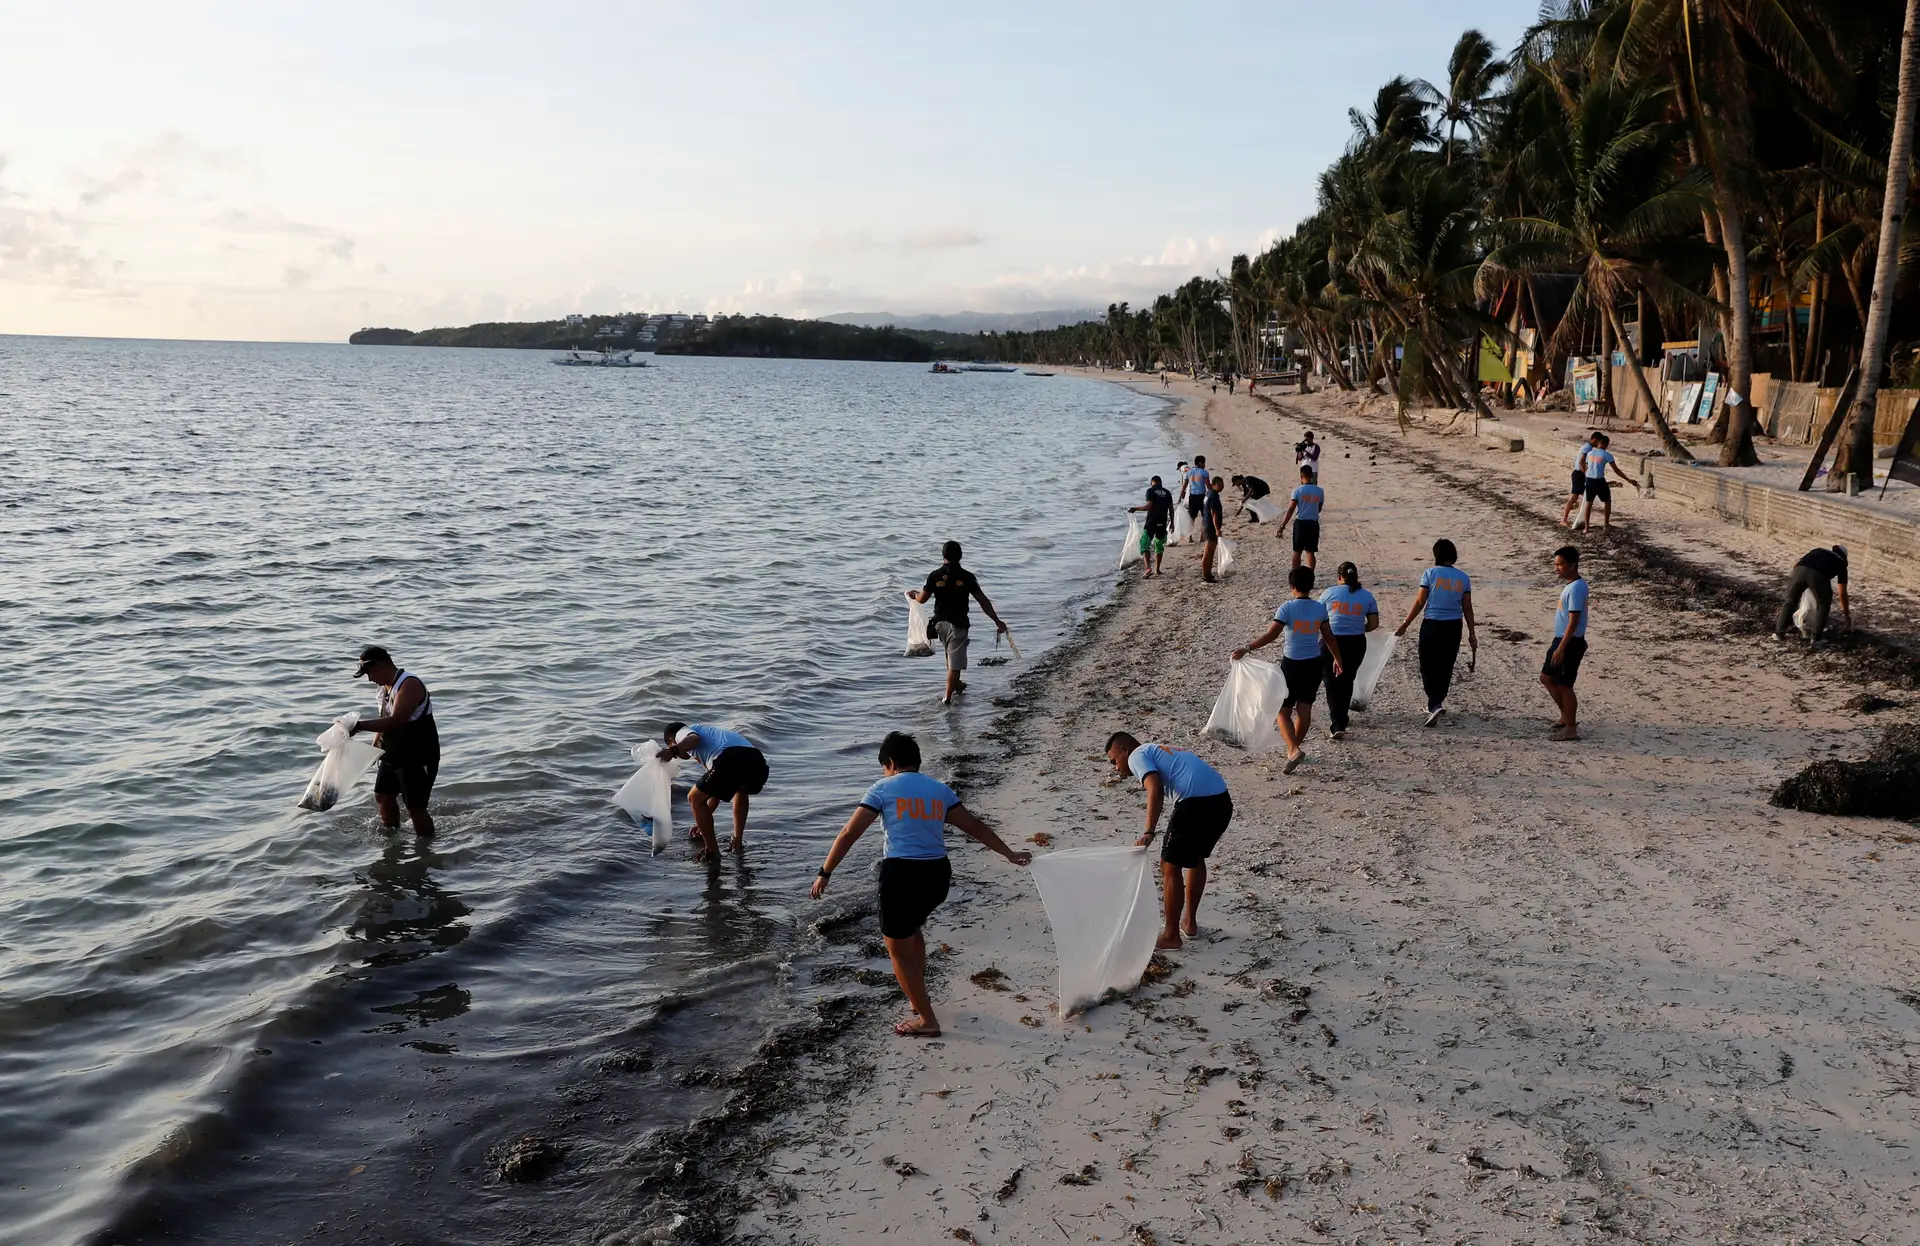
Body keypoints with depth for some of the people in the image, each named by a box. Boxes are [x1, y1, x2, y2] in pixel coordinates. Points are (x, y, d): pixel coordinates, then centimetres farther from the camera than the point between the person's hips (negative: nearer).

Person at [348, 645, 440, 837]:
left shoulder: (409, 685, -23)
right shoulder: (385, 687, 7)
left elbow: (395, 721, -34)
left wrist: (360, 725, -34)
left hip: (418, 757, -10)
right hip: (393, 754, 10)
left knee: (415, 807, -6)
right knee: (383, 796, 21)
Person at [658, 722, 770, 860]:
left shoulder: (682, 732, 25)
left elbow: (694, 739, -5)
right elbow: (717, 790, 47)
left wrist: (672, 751, -21)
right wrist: (703, 821, 54)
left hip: (732, 759, -7)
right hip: (758, 761, 8)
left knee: (695, 798, 15)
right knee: (742, 790, 41)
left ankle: (712, 851, 15)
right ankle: (738, 842, 32)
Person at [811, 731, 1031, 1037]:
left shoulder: (882, 789, 1)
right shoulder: (940, 790, 13)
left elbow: (849, 834, -3)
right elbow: (975, 826, 17)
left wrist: (825, 873, 2)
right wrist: (1010, 854, 26)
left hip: (902, 874, -6)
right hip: (938, 874, 6)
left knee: (898, 948, 10)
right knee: (911, 929, 32)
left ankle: (927, 1020, 13)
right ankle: (917, 999, 39)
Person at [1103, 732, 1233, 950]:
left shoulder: (1137, 756, 6)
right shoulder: (1160, 752, 33)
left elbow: (1155, 790, -13)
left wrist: (1148, 833, -18)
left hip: (1196, 803, -9)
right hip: (1221, 800, 9)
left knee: (1170, 866, 6)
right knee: (1196, 857, 29)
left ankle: (1171, 935, 13)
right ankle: (1189, 921, 40)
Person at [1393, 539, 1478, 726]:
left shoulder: (1430, 574, -8)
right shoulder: (1463, 577, 2)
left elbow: (1419, 602, -8)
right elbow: (1467, 608, 5)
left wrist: (1405, 625, 0)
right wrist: (1471, 634, 12)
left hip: (1432, 625, -3)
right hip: (1454, 627, 4)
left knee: (1428, 666, 3)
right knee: (1445, 667, 16)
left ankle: (1435, 705, -13)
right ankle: (1437, 703, 28)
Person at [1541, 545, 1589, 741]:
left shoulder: (1576, 588, -21)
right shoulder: (1572, 584, 10)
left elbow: (1573, 622, -23)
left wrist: (1560, 649, -24)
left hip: (1570, 644, -10)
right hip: (1562, 640, 10)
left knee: (1564, 685, -1)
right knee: (1546, 677, 18)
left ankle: (1571, 729, 9)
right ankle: (1566, 716, 29)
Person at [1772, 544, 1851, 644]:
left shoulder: (1818, 551, 40)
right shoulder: (1840, 562, 33)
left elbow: (1795, 565, 33)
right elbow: (1842, 594, 36)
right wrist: (1847, 615, 45)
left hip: (1800, 570, 2)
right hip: (1818, 575, -2)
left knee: (1790, 601, 21)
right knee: (1823, 606, 21)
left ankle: (1779, 633, 23)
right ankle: (1815, 637, 14)